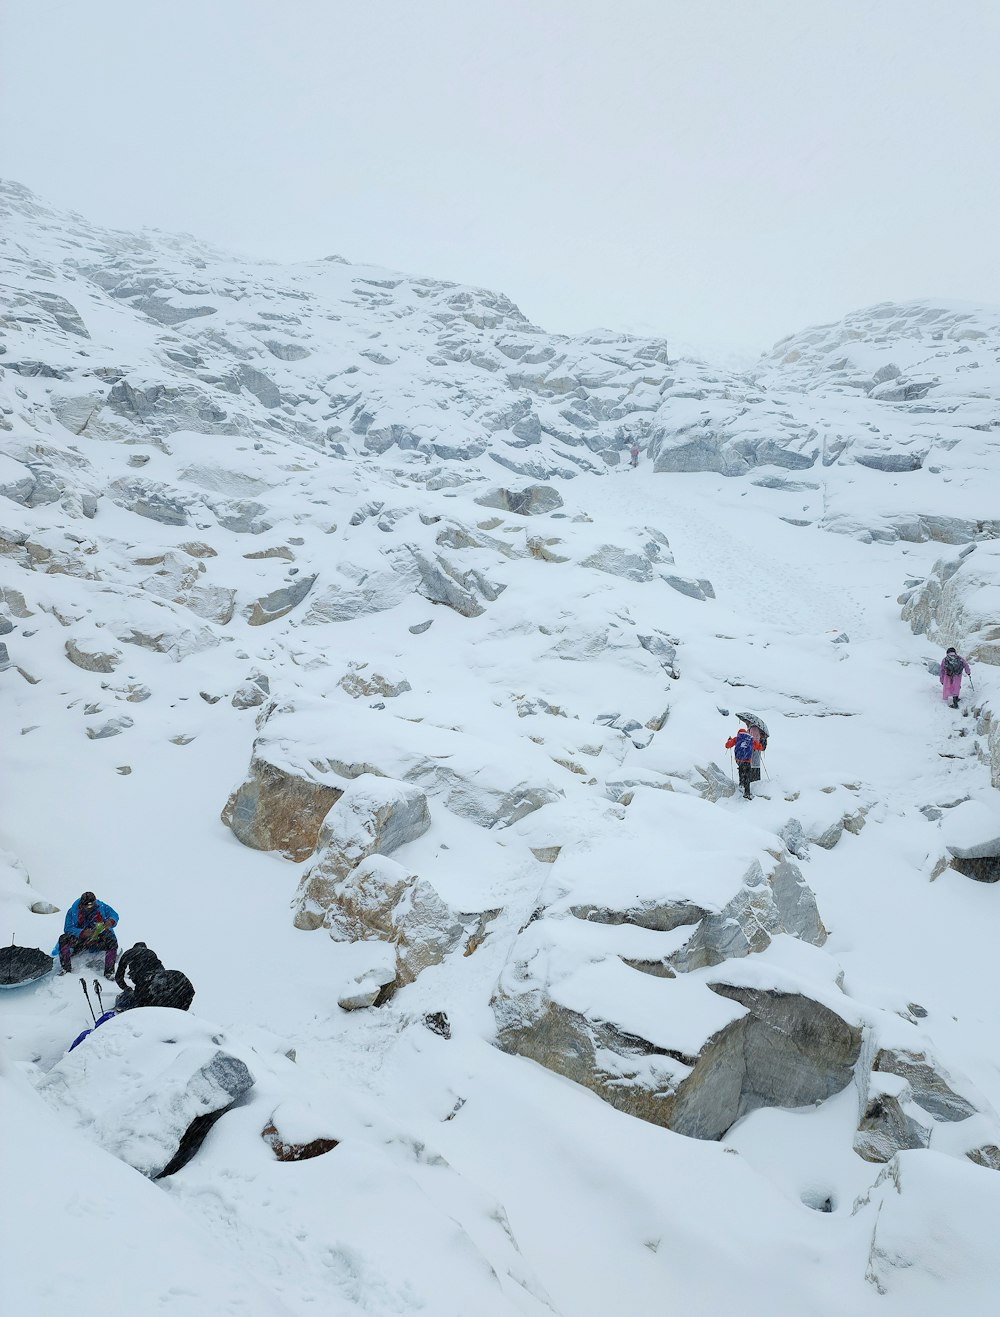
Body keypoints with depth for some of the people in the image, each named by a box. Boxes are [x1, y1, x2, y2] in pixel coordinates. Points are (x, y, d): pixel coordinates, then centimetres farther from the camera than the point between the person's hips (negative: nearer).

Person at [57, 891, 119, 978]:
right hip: (79, 939, 1)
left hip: (98, 940, -1)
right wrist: (82, 932, -30)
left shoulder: (101, 907, -7)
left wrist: (110, 922, -22)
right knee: (63, 939, -23)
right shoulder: (73, 911, -9)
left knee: (112, 942, -29)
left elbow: (114, 915, 3)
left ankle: (109, 971, -21)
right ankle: (65, 968, -16)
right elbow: (67, 929, -13)